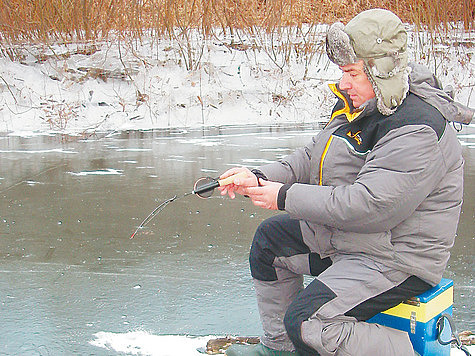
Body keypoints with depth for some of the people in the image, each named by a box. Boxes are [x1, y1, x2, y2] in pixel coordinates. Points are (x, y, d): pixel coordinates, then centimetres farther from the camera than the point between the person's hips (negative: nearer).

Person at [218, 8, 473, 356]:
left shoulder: (417, 128, -26)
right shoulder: (362, 105, 5)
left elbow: (372, 206, -33)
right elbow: (311, 158, 9)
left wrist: (286, 197, -26)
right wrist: (259, 178, -9)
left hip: (396, 259, -11)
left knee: (306, 321, -24)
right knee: (271, 237, 19)